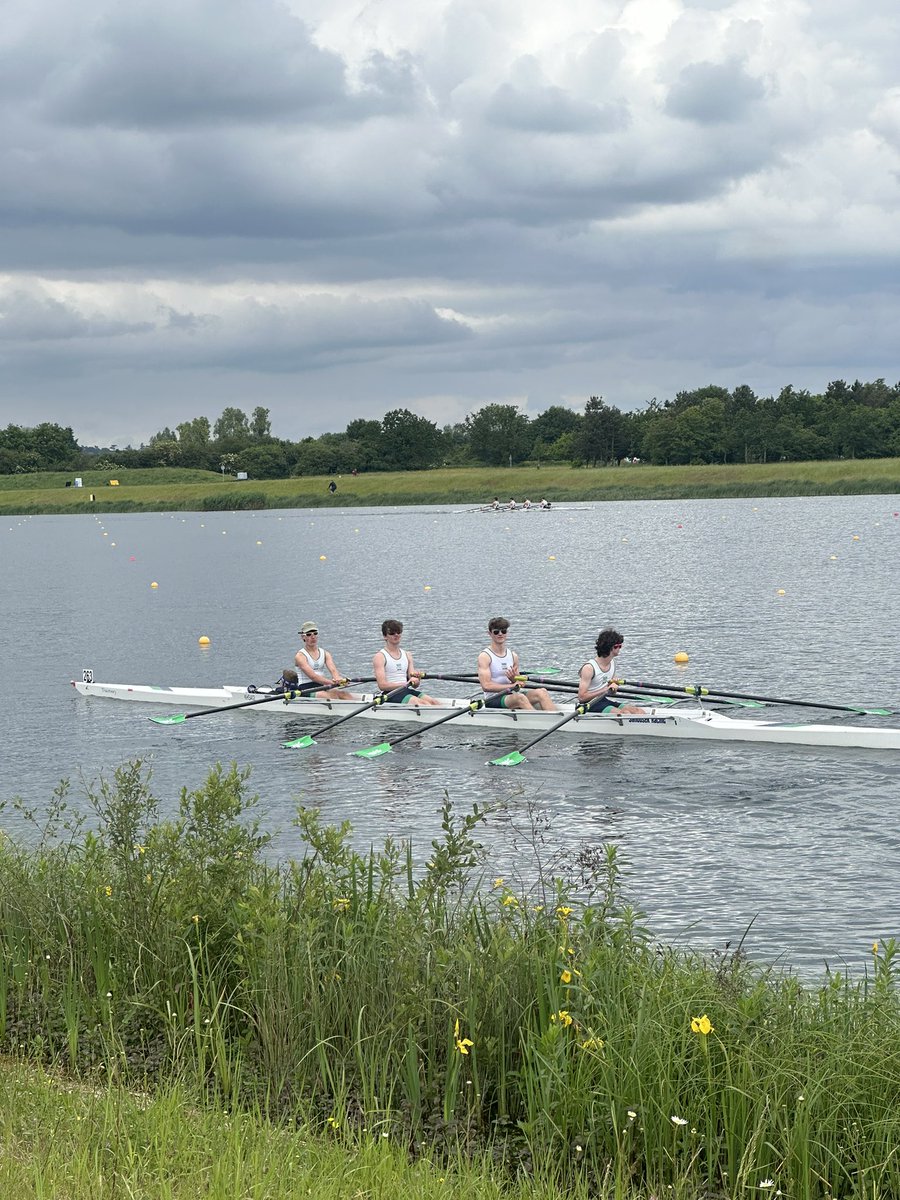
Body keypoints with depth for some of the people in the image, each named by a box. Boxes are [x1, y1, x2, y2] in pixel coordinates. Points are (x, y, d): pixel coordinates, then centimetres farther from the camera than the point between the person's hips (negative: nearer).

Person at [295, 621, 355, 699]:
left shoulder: (325, 654, 14)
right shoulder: (300, 656, -4)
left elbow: (333, 670, -4)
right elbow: (312, 676, -18)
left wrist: (338, 679, -29)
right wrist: (332, 682, -30)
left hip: (322, 687, 5)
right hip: (306, 690, -5)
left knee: (343, 693, -23)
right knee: (333, 693, -30)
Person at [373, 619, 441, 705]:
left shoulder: (407, 655, 18)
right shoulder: (380, 656, -1)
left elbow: (415, 686, 14)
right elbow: (382, 685, -13)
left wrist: (416, 680, -10)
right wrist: (405, 684, -21)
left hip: (407, 691, 6)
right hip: (391, 694, -6)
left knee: (435, 702, -20)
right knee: (423, 703, -29)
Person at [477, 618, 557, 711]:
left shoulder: (513, 656, 14)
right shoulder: (485, 656, -4)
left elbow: (517, 687, 15)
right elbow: (486, 686, -15)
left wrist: (513, 679, -9)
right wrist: (511, 685, -15)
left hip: (511, 696, 6)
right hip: (493, 701, -6)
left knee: (541, 692, -18)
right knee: (519, 697, -35)